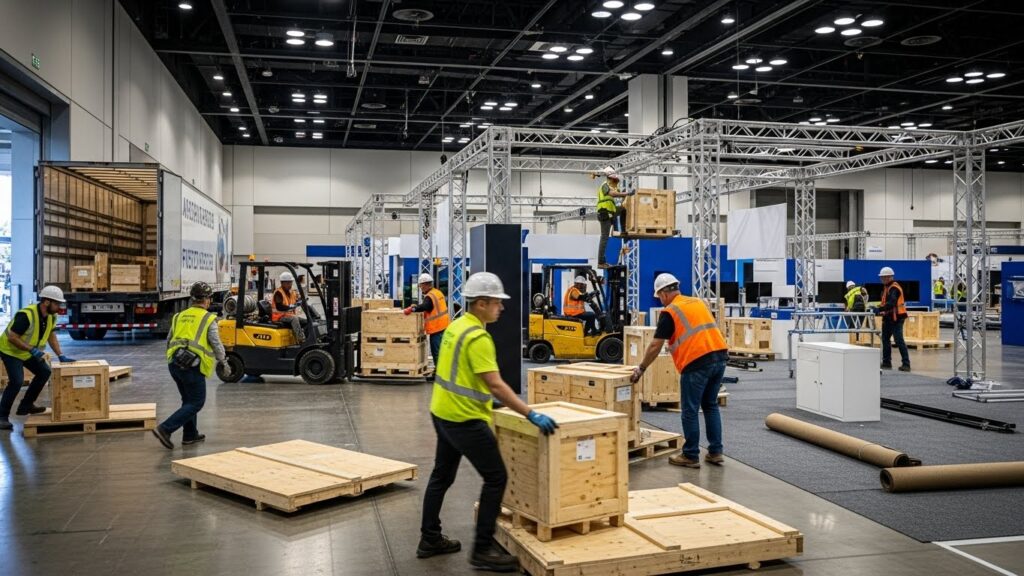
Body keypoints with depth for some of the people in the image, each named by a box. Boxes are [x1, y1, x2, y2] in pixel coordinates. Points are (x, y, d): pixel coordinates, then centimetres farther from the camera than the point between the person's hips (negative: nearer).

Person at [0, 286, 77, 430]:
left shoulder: (51, 315, -7)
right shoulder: (26, 315, -33)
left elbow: (51, 336, 4)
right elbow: (12, 338, -31)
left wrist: (61, 356, -2)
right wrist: (32, 350, -36)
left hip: (28, 352, 9)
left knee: (44, 372, 8)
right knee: (17, 381, -20)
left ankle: (26, 405, 22)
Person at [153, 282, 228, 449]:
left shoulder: (179, 316, 14)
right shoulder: (208, 319, -4)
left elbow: (169, 341, 18)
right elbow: (217, 345, -6)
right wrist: (224, 363, 9)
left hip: (174, 364, 7)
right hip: (193, 366, -7)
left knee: (188, 399, 21)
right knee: (196, 403, 1)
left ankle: (190, 435, 24)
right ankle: (165, 429, -10)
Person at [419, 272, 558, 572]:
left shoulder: (457, 326, 9)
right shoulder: (477, 337, -21)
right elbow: (495, 384, -26)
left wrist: (483, 399, 25)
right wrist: (531, 414, -27)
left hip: (443, 412, 10)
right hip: (464, 418, -10)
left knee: (442, 475, 19)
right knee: (496, 478, -4)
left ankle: (430, 539, 30)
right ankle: (483, 550, 2)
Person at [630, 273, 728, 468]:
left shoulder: (669, 312, -2)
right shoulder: (699, 302, 19)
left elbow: (655, 346, -2)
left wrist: (641, 368, 8)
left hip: (698, 363, -7)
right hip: (720, 356, 7)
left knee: (690, 411, 4)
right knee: (711, 406, 18)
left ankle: (691, 456, 10)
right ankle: (715, 452, 19)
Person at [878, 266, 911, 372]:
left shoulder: (894, 288, -16)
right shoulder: (886, 287, 15)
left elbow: (891, 303, -31)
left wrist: (881, 309, -40)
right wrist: (883, 311, 9)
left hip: (896, 318, -10)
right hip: (888, 317, 10)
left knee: (899, 340, -12)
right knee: (885, 339, 14)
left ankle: (906, 364, -11)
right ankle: (886, 362, 23)